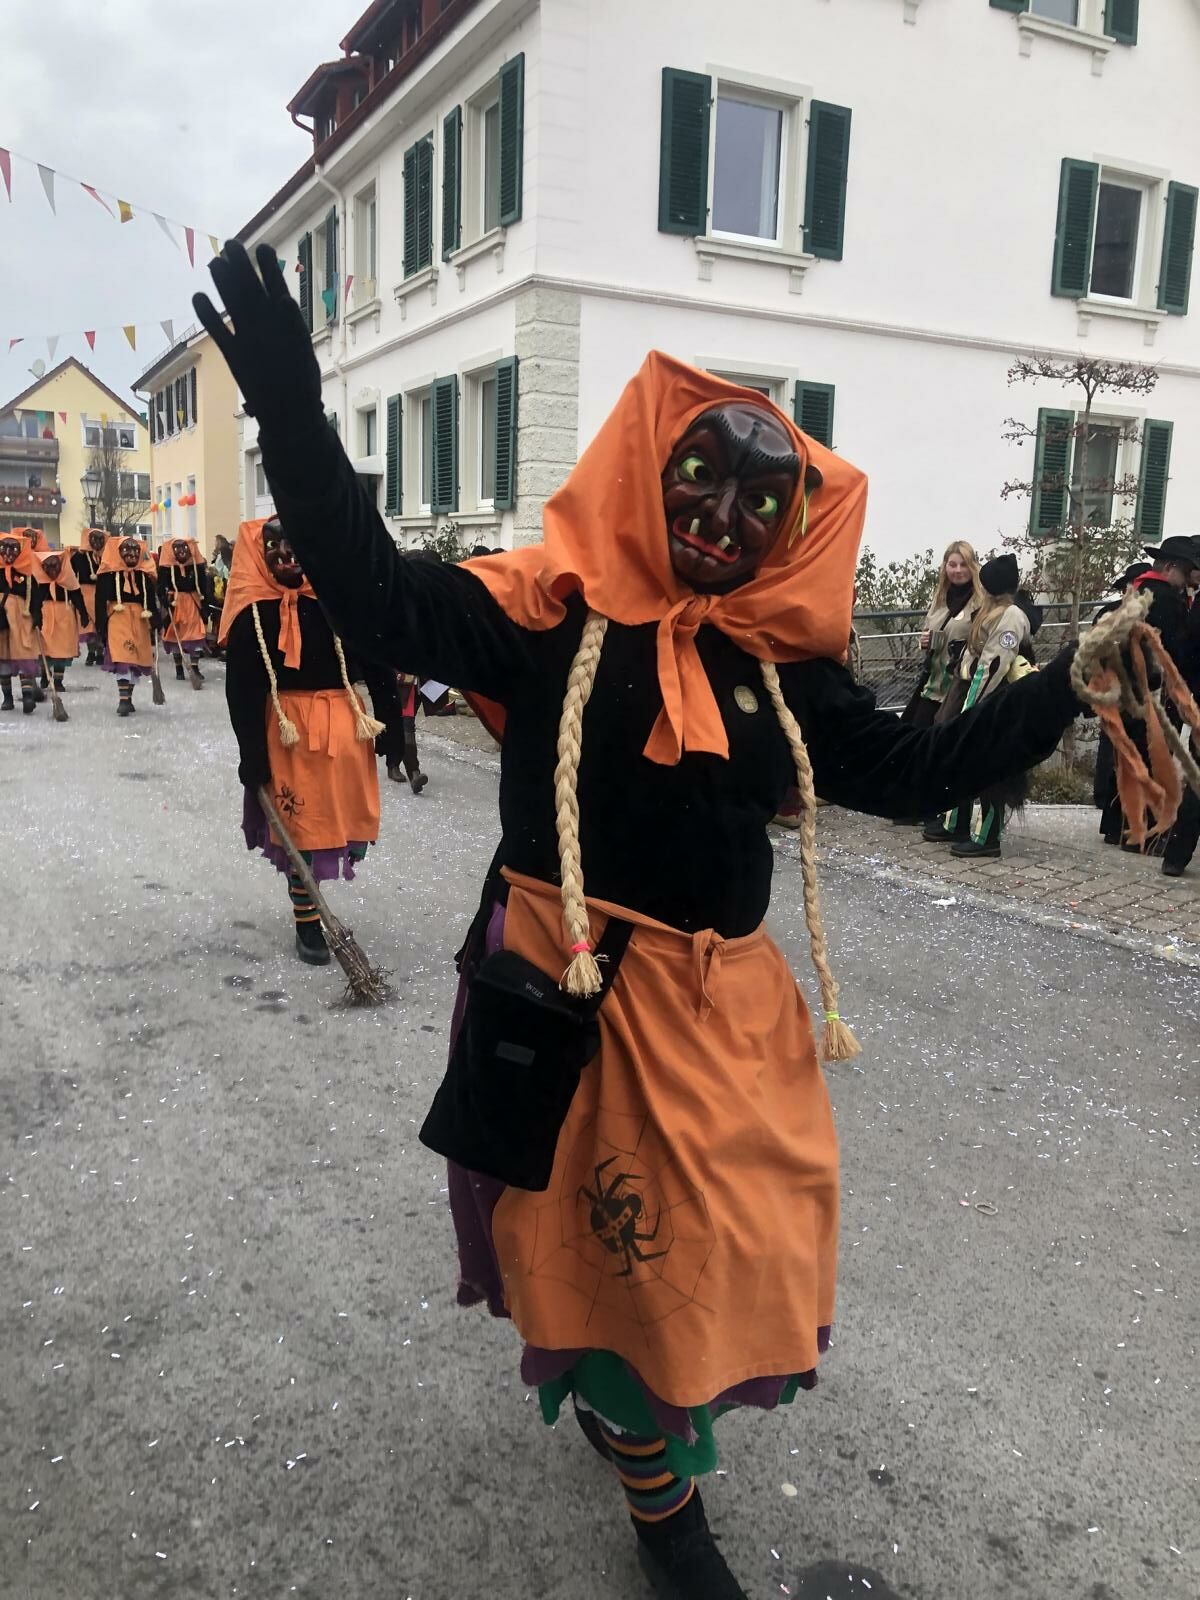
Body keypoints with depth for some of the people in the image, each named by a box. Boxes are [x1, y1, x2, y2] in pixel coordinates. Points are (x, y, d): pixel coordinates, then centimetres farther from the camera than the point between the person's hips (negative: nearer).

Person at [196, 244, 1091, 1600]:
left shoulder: (782, 663, 5)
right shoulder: (552, 609, -9)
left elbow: (908, 771, 8)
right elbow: (384, 603, -23)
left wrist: (1072, 682, 3)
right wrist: (292, 416, -33)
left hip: (724, 1003, 6)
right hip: (576, 992, -5)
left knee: (728, 1238, 19)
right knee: (620, 1244, 9)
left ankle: (625, 1394, 52)